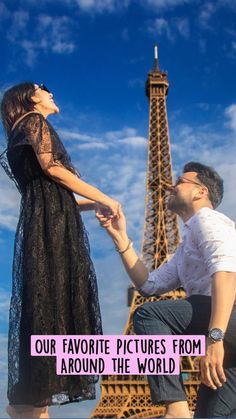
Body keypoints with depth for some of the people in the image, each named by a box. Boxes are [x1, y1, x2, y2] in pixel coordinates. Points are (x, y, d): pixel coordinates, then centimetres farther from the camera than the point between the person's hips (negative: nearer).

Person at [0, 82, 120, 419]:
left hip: (49, 224, 9)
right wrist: (105, 199, -5)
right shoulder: (34, 122, 5)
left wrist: (93, 205, 16)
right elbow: (52, 168, -10)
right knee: (49, 299, -15)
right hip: (50, 224, -9)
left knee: (51, 300, 2)